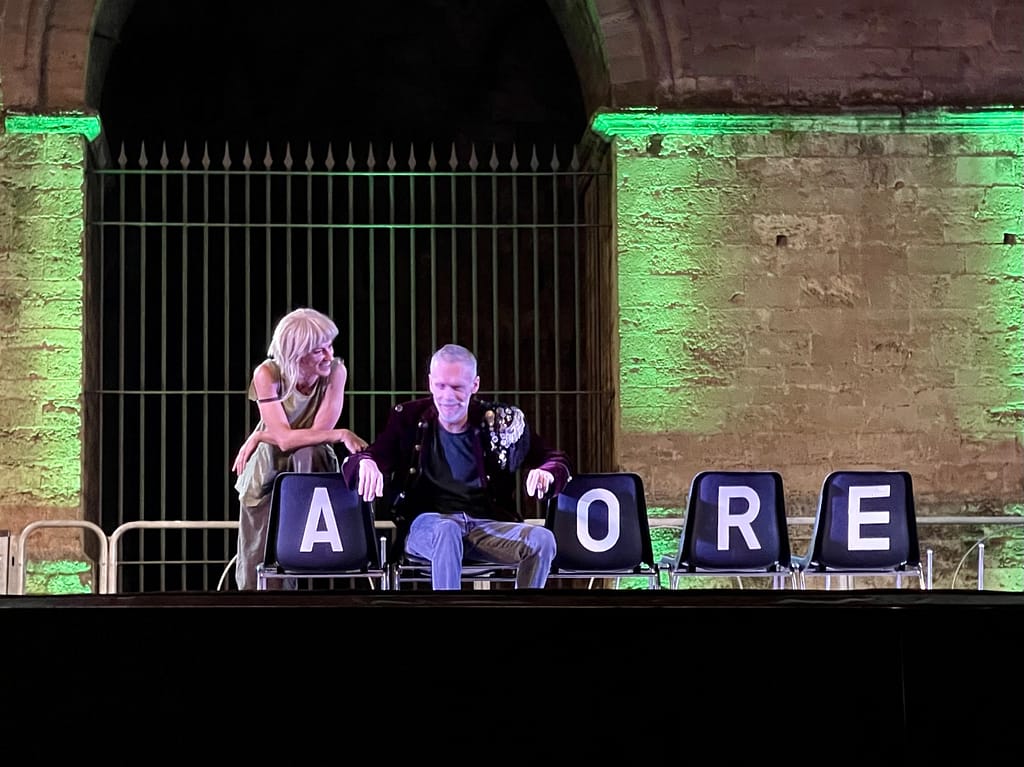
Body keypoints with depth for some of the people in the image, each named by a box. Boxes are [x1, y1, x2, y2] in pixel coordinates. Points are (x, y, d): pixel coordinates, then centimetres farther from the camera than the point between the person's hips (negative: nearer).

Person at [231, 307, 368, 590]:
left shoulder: (335, 371, -16)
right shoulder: (267, 374, -18)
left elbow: (319, 431, -23)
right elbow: (285, 439, -26)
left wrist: (259, 436, -21)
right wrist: (340, 435, -38)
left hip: (310, 469, 1)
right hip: (268, 470, -1)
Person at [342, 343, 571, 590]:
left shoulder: (500, 423, 10)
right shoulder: (409, 419, 9)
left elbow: (555, 459, 12)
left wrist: (545, 474, -13)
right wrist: (365, 463, -23)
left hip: (487, 525, 2)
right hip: (425, 524, -1)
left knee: (543, 540, -28)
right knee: (446, 531, -38)